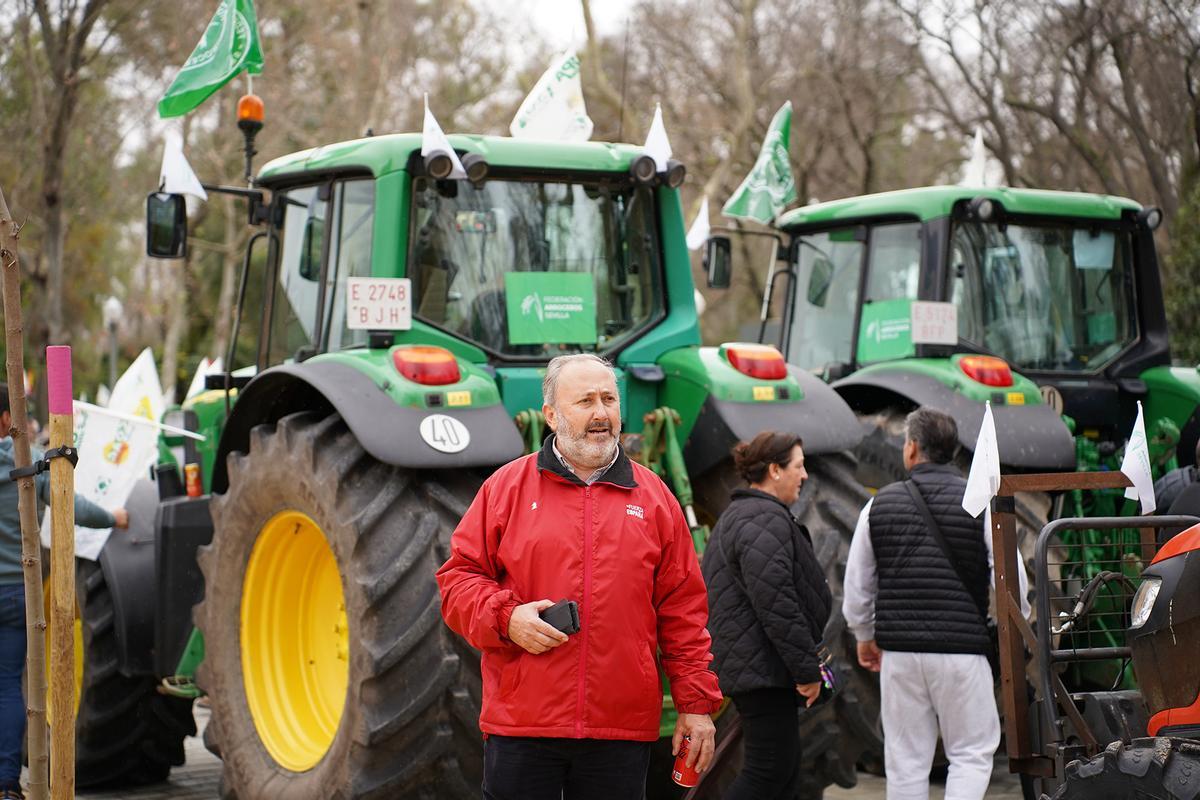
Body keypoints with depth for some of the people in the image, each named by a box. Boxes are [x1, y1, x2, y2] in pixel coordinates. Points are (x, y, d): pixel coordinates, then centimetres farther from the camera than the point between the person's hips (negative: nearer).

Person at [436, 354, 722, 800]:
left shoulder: (654, 497, 10)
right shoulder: (506, 487, 6)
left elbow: (682, 609, 9)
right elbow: (459, 577, 6)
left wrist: (696, 703, 5)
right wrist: (506, 617, -13)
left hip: (624, 728, 1)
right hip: (520, 725, -1)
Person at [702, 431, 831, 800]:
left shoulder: (737, 516, 21)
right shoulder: (766, 520, -15)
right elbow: (775, 601, -23)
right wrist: (807, 669, -19)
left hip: (747, 664, 11)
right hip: (763, 667, -11)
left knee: (786, 765, 14)